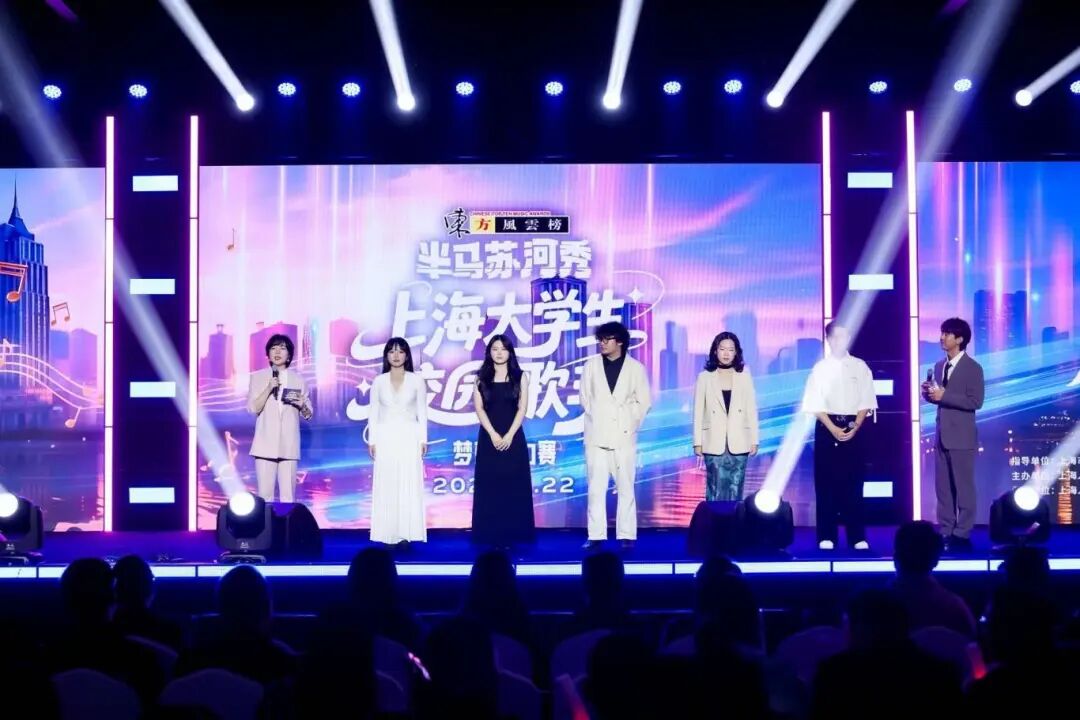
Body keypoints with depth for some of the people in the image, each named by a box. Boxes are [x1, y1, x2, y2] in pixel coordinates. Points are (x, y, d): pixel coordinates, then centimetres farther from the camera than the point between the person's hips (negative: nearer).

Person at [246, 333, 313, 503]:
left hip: (289, 444, 1)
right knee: (265, 494, -4)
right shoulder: (258, 377, 7)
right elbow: (253, 408, -2)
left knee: (288, 494, -2)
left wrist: (302, 406, -10)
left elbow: (308, 415, 11)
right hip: (266, 443, -1)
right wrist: (269, 389, -13)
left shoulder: (298, 379, 10)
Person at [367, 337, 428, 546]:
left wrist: (423, 439, -1)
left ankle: (406, 533, -3)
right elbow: (374, 413, 7)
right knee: (386, 485, -2)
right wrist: (372, 440, 1)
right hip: (385, 437, 1)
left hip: (408, 436, -1)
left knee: (409, 484, -4)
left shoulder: (416, 381, 4)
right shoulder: (379, 381, 6)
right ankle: (388, 534, -2)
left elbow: (422, 412, 4)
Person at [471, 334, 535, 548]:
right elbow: (479, 408, -1)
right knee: (490, 486, 0)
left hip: (513, 438, 0)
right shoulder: (481, 378, 6)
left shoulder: (520, 377, 5)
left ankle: (513, 535, 3)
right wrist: (493, 434, -13)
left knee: (513, 486, -1)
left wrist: (509, 435, -12)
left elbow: (522, 408, -2)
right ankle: (491, 535, 3)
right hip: (489, 438, 1)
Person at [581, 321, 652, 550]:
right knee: (596, 488, 0)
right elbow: (585, 398, 10)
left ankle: (626, 536, 5)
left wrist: (630, 424, -2)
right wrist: (596, 419, 2)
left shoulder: (636, 368, 3)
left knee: (625, 488, 1)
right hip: (597, 436, 1)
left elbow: (643, 401, 5)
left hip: (624, 436, -1)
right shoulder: (591, 365, 6)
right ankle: (596, 536, 3)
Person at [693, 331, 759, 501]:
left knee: (735, 490, 2)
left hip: (738, 444, 1)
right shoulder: (705, 377, 2)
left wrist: (754, 440, 2)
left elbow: (752, 410, 5)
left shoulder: (744, 376, 5)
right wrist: (697, 442, -1)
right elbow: (698, 412, 2)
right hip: (714, 444, -1)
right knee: (716, 490, -2)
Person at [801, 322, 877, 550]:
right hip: (827, 428, -1)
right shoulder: (820, 367, 2)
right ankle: (827, 536, 4)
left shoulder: (860, 367, 5)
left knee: (854, 482, 1)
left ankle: (857, 536, 4)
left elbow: (866, 402, 3)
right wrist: (833, 429, -12)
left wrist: (855, 427, -10)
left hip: (854, 428, 1)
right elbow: (816, 404, -3)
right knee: (826, 483, -1)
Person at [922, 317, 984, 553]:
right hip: (942, 434, 7)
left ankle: (962, 535, 3)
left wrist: (944, 396, -19)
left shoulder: (972, 368, -8)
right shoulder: (939, 366, 13)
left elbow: (975, 401, -15)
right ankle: (945, 532, 13)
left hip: (961, 436, -7)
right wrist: (929, 392, -3)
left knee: (963, 487, -1)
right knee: (942, 486, 8)